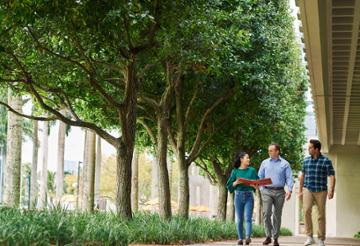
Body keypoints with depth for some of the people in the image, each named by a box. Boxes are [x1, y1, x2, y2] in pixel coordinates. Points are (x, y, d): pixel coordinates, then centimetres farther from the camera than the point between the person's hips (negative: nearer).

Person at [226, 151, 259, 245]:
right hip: (238, 195, 0)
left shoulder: (252, 170, 8)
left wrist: (254, 185, -14)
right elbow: (230, 185, 5)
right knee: (239, 219, 2)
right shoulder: (235, 171, 5)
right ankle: (240, 238, 7)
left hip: (249, 196, 0)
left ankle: (248, 237, -22)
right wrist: (236, 183, -13)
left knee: (248, 218, -11)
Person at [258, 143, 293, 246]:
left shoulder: (285, 164, 6)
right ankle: (268, 236, -7)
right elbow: (260, 177, 11)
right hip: (267, 191, 0)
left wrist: (289, 190, -12)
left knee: (277, 216, 4)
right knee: (266, 213, -13)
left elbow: (289, 178, 2)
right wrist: (261, 189, -1)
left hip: (279, 192, 0)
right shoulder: (264, 163, 9)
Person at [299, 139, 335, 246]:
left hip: (321, 191, -2)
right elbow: (302, 176, 19)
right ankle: (309, 237, -13)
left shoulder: (326, 161, -3)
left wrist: (331, 190, -23)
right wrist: (300, 191, 19)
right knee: (307, 210, -19)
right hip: (308, 189, 2)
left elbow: (332, 177, -9)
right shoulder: (306, 160, 10)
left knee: (321, 215, 2)